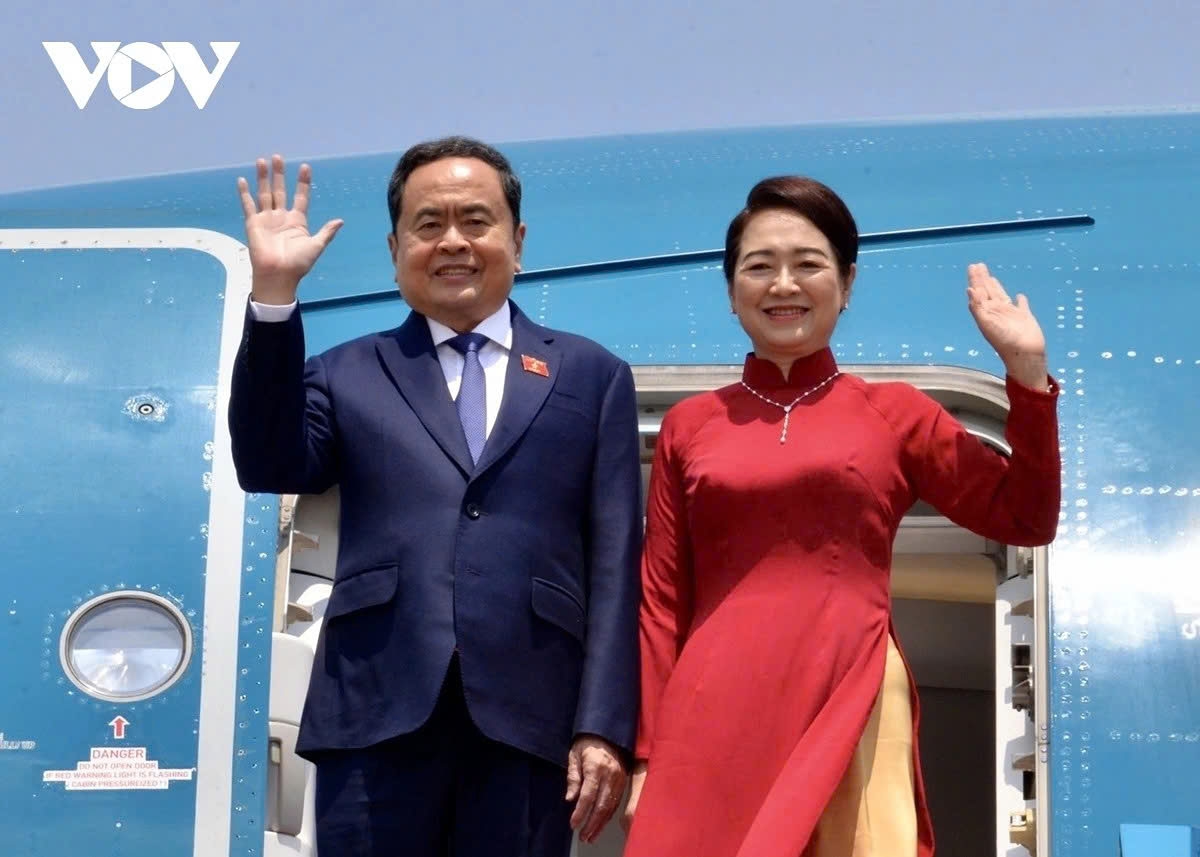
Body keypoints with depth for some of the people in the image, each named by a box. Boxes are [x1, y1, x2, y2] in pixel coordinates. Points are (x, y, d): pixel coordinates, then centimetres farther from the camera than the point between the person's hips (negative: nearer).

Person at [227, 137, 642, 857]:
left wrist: (605, 727, -3)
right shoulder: (348, 375, 15)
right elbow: (271, 469, -4)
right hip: (377, 717, 0)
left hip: (529, 721, 0)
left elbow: (615, 565, 6)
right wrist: (275, 294, -9)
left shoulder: (592, 376, 13)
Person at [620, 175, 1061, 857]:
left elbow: (1027, 519, 7)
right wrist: (647, 755, 4)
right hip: (713, 719, 1)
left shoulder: (894, 413, 9)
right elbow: (661, 600, 10)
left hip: (854, 713, -1)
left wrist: (1027, 370, -1)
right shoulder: (689, 425, 11)